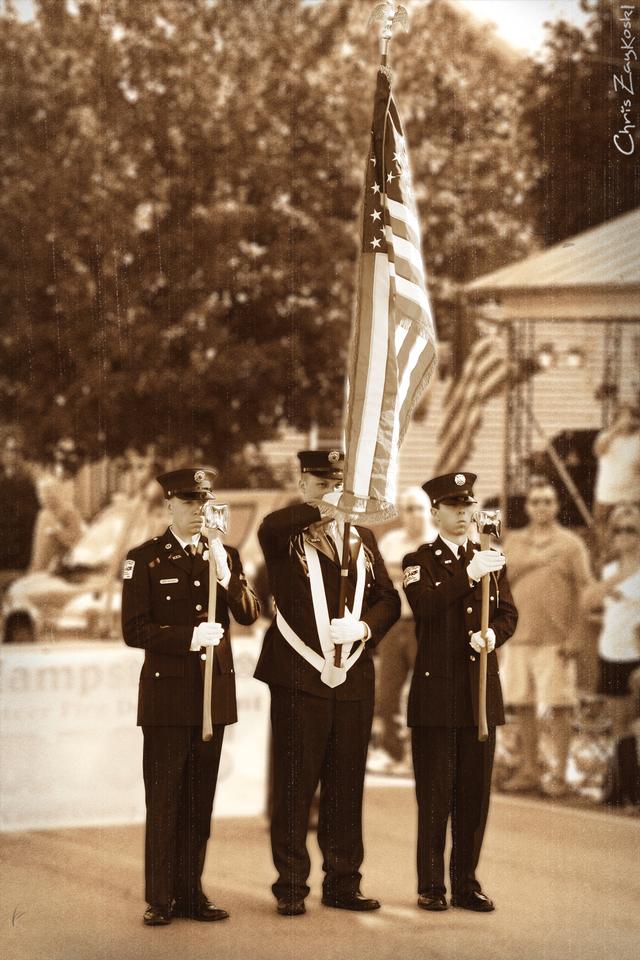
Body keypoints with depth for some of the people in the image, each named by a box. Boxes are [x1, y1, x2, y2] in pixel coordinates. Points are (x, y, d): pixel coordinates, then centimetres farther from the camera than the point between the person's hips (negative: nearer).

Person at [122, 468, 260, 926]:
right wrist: (189, 638, -16)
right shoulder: (145, 559, -1)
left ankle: (192, 892, 14)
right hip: (167, 694, -4)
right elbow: (134, 630, -6)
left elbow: (250, 614, 0)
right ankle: (161, 899, 2)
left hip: (214, 693, 4)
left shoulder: (225, 556, 11)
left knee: (200, 801, 8)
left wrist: (227, 576, -16)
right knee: (164, 799, -3)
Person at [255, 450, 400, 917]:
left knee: (347, 786, 8)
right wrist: (321, 510, -32)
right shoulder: (287, 533, 0)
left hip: (354, 679, 4)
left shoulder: (363, 538, 15)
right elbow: (269, 530, -25)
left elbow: (389, 598, 14)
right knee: (295, 785, -1)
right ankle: (291, 887, 6)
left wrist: (366, 625, -6)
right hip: (299, 676, -4)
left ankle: (343, 883, 16)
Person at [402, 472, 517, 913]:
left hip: (481, 691, 4)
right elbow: (425, 604, -17)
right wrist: (468, 574, -25)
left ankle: (466, 883, 13)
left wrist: (492, 634, -15)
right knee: (435, 793, -2)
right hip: (436, 690, -4)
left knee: (475, 790, 5)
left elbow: (508, 613, 6)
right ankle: (431, 886, 5)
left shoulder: (492, 559, 14)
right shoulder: (419, 561, 2)